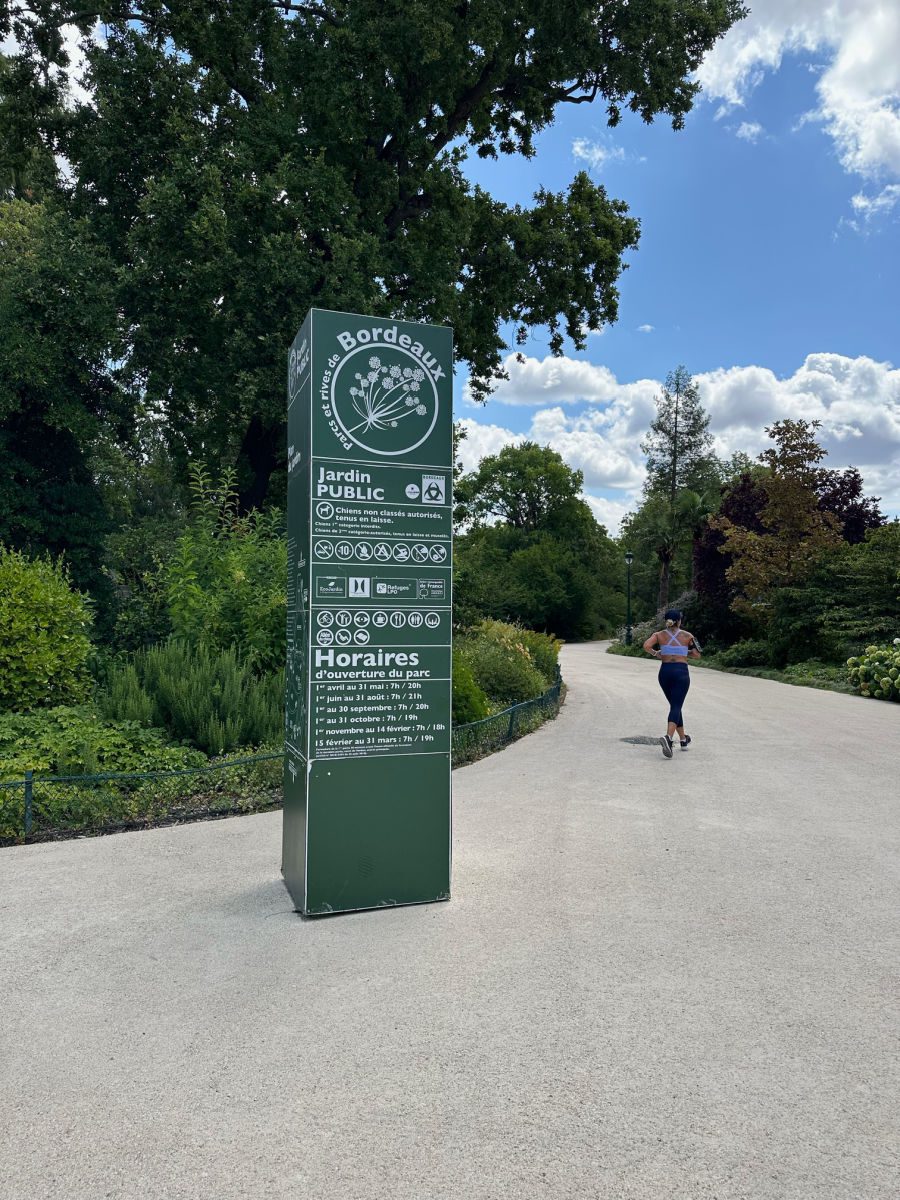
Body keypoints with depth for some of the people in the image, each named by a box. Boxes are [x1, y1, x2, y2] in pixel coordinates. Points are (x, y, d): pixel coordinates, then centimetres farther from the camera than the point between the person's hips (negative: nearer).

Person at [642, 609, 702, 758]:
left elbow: (646, 646, -14)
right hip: (681, 671, -3)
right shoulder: (687, 636, 1)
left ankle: (683, 739, 29)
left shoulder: (660, 635, 3)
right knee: (676, 706, -9)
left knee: (675, 705, 18)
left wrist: (655, 654, 5)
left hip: (665, 671, 3)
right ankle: (668, 737, -33)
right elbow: (697, 655, 5)